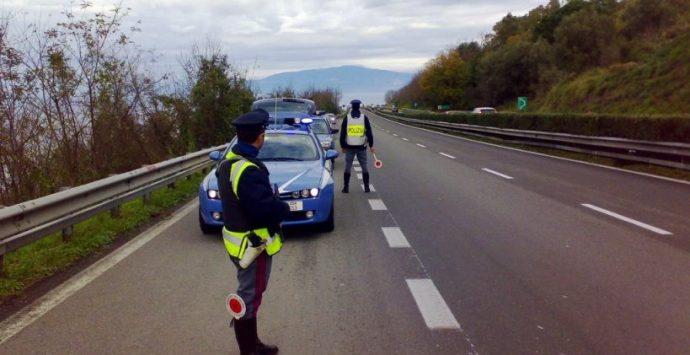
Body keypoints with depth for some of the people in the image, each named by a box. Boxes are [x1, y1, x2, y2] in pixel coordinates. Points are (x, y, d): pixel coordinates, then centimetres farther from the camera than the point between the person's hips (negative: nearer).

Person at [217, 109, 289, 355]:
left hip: (238, 239, 10)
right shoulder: (249, 171, -28)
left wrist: (274, 205, 4)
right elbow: (266, 209, -32)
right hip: (253, 244, -10)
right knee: (250, 298, 3)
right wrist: (283, 209, -12)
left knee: (248, 294, 22)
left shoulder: (228, 163, 5)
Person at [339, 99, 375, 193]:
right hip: (361, 147, 0)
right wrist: (371, 145, 7)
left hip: (349, 147, 0)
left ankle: (346, 187, 5)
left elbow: (342, 133, 3)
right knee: (364, 167, 7)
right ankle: (366, 187, 8)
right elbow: (369, 133, 0)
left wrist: (343, 146, 10)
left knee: (347, 167, 6)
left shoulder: (346, 118, 1)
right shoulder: (364, 118, -1)